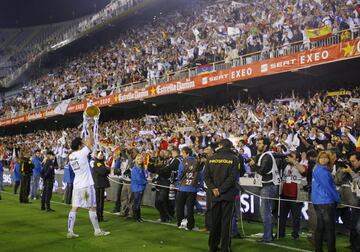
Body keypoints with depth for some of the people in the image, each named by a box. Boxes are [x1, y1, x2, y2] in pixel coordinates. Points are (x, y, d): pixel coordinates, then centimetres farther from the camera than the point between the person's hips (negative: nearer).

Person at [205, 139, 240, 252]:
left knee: (214, 221, 12)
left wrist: (214, 189, -7)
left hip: (214, 195, 3)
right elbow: (232, 177, -13)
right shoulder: (234, 159, -4)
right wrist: (221, 190, -12)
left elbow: (207, 176, -1)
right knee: (226, 221, 2)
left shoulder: (211, 158, 5)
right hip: (228, 195, -3)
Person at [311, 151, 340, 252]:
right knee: (330, 228, -5)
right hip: (325, 201, -10)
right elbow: (327, 186, -17)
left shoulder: (323, 169, 17)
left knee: (320, 226, 11)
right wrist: (337, 198, -7)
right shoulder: (321, 170, -14)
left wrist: (335, 198, 12)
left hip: (318, 201, 10)